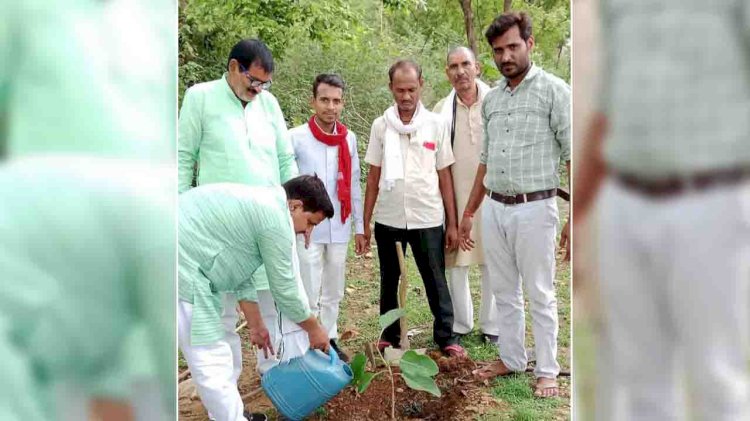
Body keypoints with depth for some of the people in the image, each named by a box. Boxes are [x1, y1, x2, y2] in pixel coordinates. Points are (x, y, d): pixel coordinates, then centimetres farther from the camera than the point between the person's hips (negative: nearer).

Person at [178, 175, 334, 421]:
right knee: (211, 360, -1)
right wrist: (314, 329, 9)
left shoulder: (259, 203, 17)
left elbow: (241, 272, 22)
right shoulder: (275, 218, -13)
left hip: (184, 265, 11)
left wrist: (256, 325, 25)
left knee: (211, 355, 19)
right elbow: (285, 290, -6)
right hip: (181, 271, -11)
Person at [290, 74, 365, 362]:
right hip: (307, 229, -4)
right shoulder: (296, 138, -9)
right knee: (309, 294, 1)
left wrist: (359, 227, 11)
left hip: (339, 228, 4)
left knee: (333, 292, 15)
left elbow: (353, 186, 9)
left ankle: (329, 340, 29)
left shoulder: (349, 139, 4)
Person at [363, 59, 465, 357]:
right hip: (388, 219, 2)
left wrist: (452, 223, 1)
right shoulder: (381, 125, 1)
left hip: (428, 219, -1)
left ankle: (446, 337, 18)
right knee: (389, 281, 14)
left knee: (436, 281, 5)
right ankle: (390, 335, 28)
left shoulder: (436, 125, -1)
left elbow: (444, 177, 1)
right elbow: (373, 177, 4)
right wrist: (365, 221, 3)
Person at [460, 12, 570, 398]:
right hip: (494, 208, 6)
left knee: (540, 294, 4)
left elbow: (573, 155, -9)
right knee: (504, 291, 14)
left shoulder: (553, 91, -6)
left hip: (534, 208, -5)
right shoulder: (491, 99, 11)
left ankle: (547, 370, 17)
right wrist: (468, 213, 18)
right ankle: (511, 358, 28)